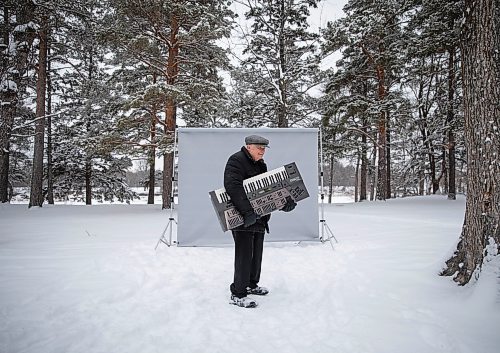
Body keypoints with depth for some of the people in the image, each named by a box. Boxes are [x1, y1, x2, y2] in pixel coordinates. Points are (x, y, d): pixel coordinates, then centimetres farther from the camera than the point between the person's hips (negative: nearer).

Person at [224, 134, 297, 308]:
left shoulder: (260, 165, 17)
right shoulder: (236, 161, -12)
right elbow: (233, 187, -27)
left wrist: (285, 202, -5)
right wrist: (247, 211, -35)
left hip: (259, 217, 9)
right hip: (242, 217, -9)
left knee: (256, 253, 17)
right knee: (244, 254, -6)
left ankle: (251, 284, 34)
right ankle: (237, 294, 5)